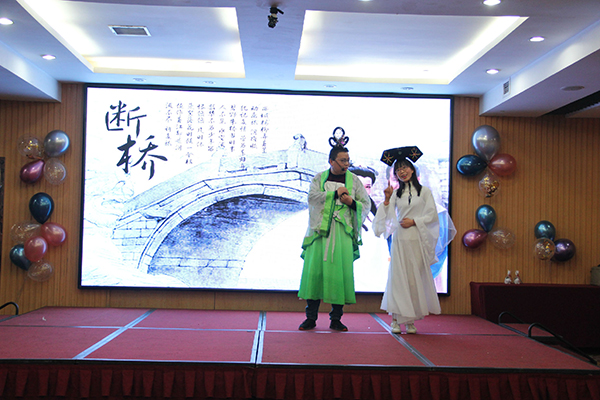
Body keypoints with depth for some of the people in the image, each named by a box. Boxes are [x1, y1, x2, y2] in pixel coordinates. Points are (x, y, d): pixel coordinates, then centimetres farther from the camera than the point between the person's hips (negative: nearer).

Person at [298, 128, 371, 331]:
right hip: (320, 230, 0)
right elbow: (312, 197, -7)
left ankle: (336, 319, 8)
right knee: (315, 270, -3)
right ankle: (311, 317, 6)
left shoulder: (354, 180, 9)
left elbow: (367, 204, 7)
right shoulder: (319, 178, 9)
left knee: (340, 271, -3)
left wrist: (352, 202, -12)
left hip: (343, 231, 0)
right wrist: (335, 194, -13)